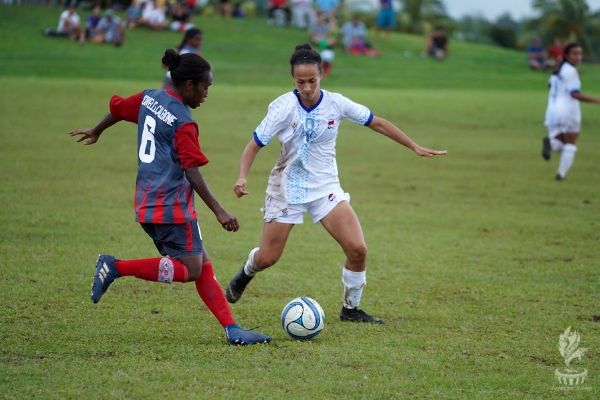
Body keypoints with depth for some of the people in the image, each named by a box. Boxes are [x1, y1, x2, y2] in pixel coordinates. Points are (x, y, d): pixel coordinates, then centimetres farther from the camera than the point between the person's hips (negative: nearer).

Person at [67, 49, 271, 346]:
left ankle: (232, 330, 2)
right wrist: (220, 213, -17)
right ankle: (117, 267, -11)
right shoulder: (183, 123, -14)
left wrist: (95, 132, 46)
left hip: (147, 206, 10)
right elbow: (193, 174, -18)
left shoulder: (148, 99, 9)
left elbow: (117, 108, 26)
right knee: (190, 270, -8)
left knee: (203, 266, 7)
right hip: (173, 206, -10)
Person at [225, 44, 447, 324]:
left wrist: (416, 148, 4)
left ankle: (351, 309, 9)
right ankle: (245, 274, 40)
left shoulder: (336, 103, -10)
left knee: (357, 250, -13)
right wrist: (242, 177, -30)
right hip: (287, 188, -2)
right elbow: (255, 144, -13)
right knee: (267, 258, 2)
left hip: (325, 187, 2)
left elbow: (377, 124, 3)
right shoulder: (284, 107, -17)